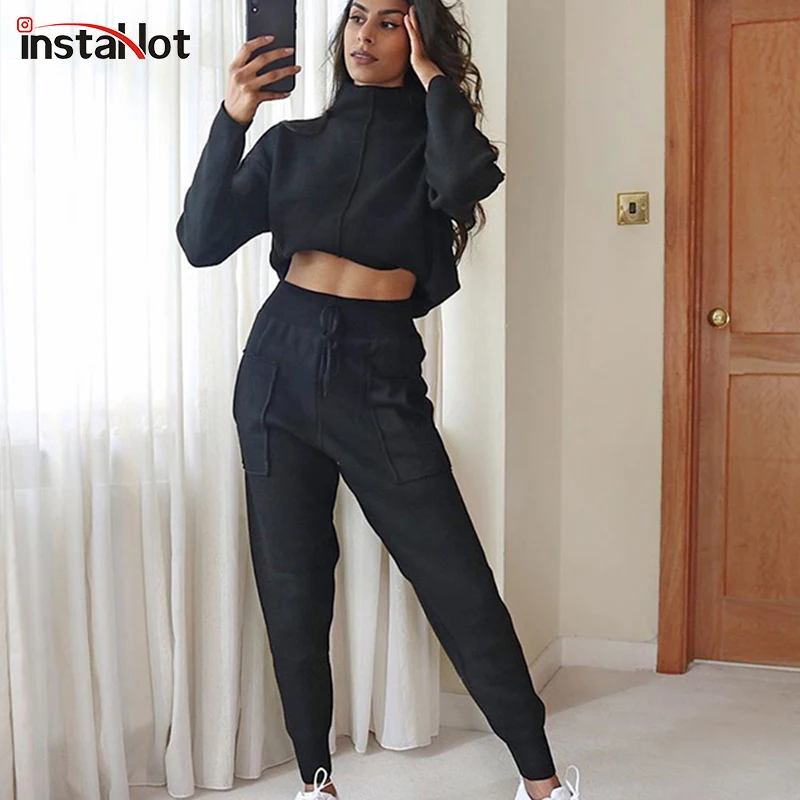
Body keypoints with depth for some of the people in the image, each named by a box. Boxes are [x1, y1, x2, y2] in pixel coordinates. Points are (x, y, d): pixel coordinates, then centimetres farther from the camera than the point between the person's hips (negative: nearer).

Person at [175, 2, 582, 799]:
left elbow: (468, 181, -20)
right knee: (291, 591, 6)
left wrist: (432, 78, -6)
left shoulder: (431, 138, 6)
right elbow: (202, 241, 0)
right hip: (279, 366, 3)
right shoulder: (292, 142, 11)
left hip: (381, 375, -2)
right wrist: (230, 122, -11)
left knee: (459, 583, -3)